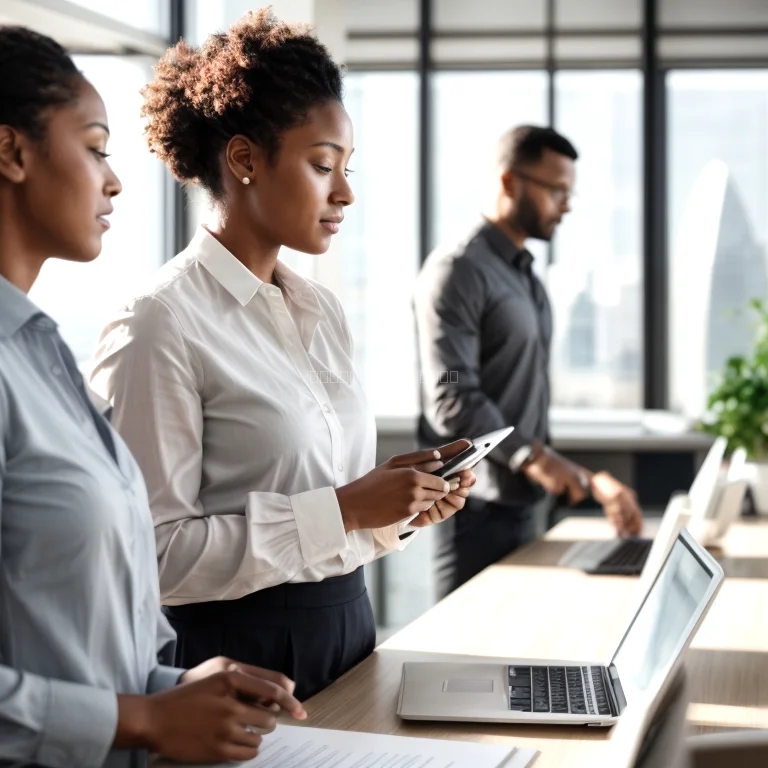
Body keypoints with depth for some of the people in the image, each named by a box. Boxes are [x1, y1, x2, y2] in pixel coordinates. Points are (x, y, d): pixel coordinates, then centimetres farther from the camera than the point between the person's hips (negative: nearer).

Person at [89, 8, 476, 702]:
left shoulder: (323, 310, 9)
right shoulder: (163, 326, -15)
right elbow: (154, 552, -21)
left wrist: (395, 498, -2)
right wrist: (341, 510, -21)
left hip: (348, 623, 7)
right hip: (240, 655, -7)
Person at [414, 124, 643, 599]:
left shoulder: (527, 279, 18)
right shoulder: (457, 271, -10)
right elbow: (451, 400, -20)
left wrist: (584, 478, 10)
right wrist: (531, 456, -28)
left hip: (521, 503, 9)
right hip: (474, 507, -9)